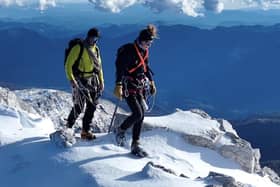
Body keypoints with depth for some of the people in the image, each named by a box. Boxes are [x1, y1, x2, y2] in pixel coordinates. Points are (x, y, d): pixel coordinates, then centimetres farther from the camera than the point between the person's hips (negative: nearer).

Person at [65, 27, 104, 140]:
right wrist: (71, 79, -21)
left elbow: (99, 66, 21)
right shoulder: (78, 48, -7)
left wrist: (101, 81, 15)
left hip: (92, 80, 6)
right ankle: (68, 128, 8)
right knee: (79, 106, -11)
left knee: (91, 106, 1)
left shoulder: (96, 49, 14)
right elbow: (68, 65, -10)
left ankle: (85, 131, 8)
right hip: (80, 80, -6)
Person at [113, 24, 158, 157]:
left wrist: (151, 82, 25)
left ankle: (135, 145, 11)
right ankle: (121, 131, 11)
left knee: (141, 115, 3)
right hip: (128, 87, -8)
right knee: (137, 114, -16)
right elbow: (120, 68, -22)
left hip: (139, 87, 8)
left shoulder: (144, 51, 10)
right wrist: (118, 85, -31)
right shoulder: (129, 51, -16)